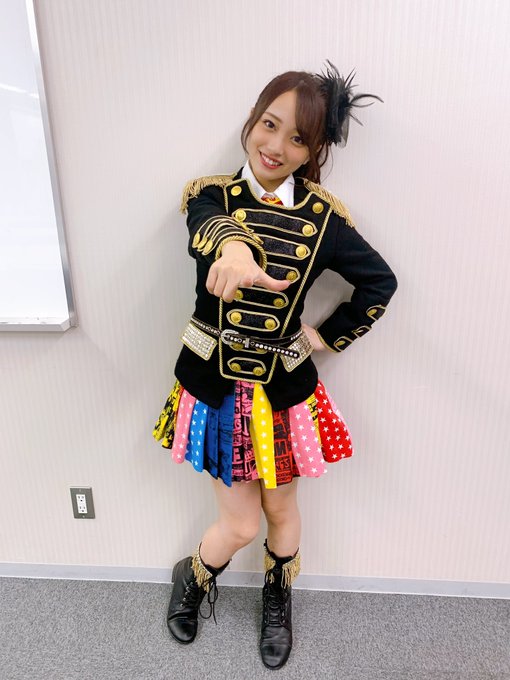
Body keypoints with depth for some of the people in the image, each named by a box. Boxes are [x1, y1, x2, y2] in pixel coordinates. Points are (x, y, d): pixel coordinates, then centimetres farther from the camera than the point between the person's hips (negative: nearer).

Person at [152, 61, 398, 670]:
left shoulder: (323, 218, -5)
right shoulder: (210, 194, -7)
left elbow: (380, 281, 5)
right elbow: (207, 228, -32)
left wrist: (329, 336, 0)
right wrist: (233, 246, -54)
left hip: (284, 389, 2)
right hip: (216, 384, -1)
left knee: (282, 510, 21)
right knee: (240, 523, 10)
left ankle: (278, 598, 56)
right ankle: (193, 579, 49)